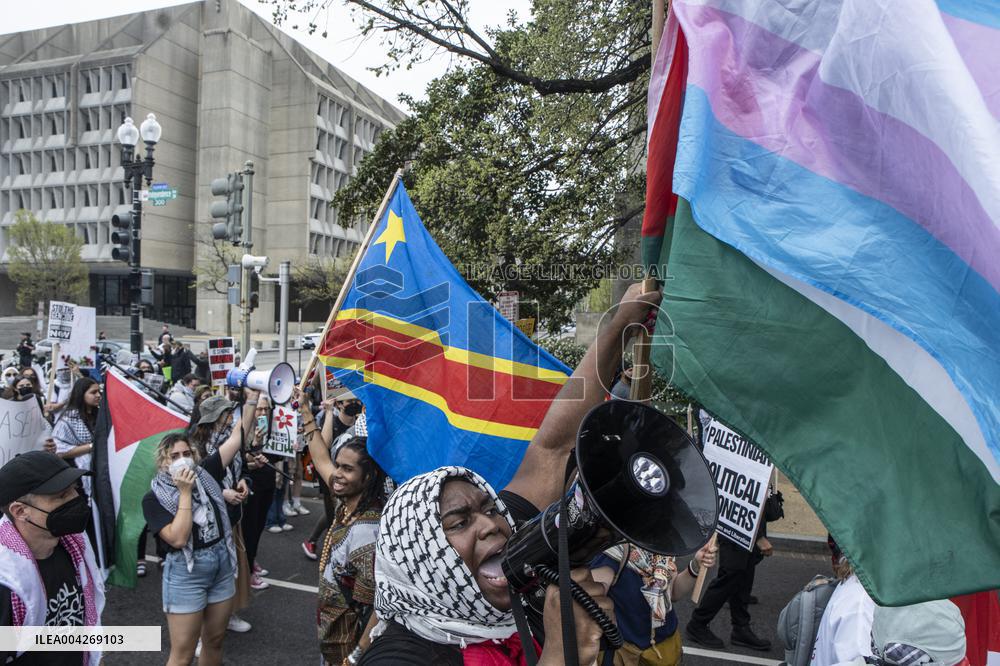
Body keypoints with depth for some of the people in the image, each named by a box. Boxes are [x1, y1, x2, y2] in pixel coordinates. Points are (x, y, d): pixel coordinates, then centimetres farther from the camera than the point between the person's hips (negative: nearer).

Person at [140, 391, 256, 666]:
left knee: (214, 641, 18)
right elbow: (178, 538, -22)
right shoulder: (154, 497, -10)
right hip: (186, 573, -4)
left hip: (223, 564, 5)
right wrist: (185, 492, -20)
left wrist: (252, 399, -11)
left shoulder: (205, 473, -1)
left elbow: (238, 437, -4)